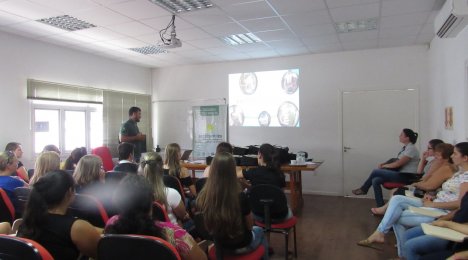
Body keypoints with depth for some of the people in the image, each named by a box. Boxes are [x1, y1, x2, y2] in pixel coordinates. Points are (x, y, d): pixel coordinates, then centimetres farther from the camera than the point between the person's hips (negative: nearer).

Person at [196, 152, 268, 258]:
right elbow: (249, 225, -12)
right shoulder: (240, 197, -30)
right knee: (259, 231, 31)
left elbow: (208, 225, -3)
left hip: (216, 245, 4)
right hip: (241, 245, -3)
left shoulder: (202, 197, -20)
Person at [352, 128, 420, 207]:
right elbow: (396, 161, 20)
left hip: (406, 177, -9)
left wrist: (384, 166, -7)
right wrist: (384, 163, 4)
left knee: (375, 172, -13)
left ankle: (363, 189, 7)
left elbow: (398, 164, -21)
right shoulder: (405, 147, 15)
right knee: (375, 181, -7)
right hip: (400, 174, 9)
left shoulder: (411, 149, -15)